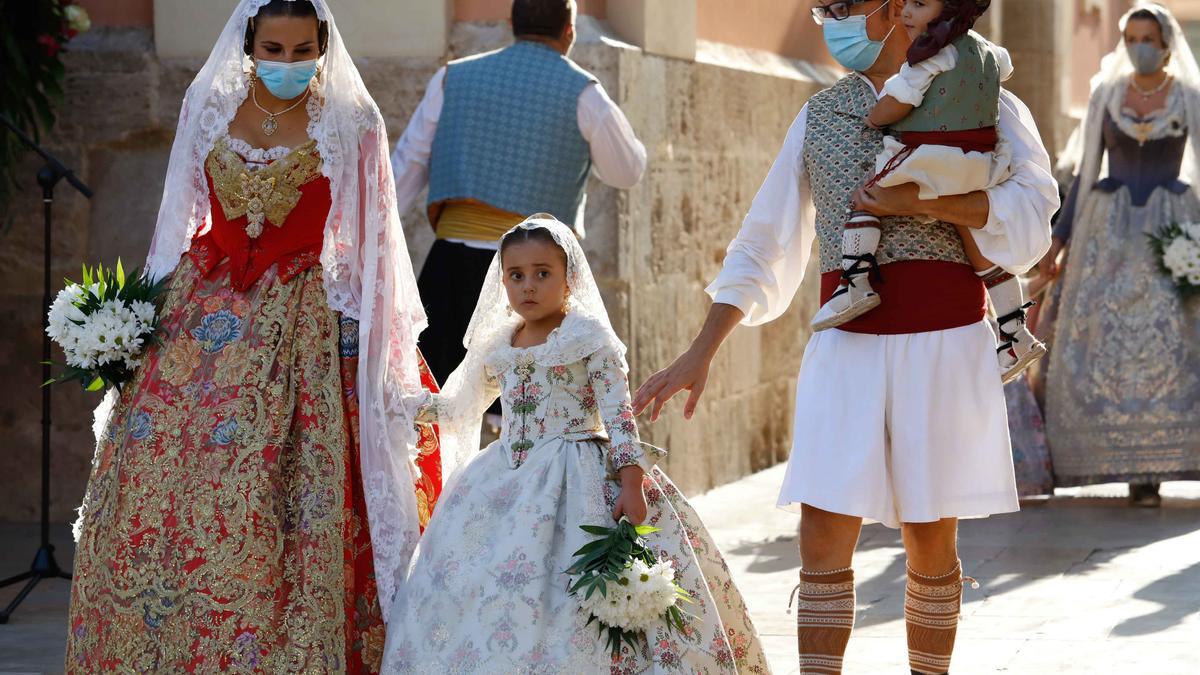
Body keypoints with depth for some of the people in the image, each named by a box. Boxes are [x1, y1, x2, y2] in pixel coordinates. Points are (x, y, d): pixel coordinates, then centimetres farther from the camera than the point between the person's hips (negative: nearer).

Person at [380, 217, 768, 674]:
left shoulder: (589, 337, -6)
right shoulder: (497, 346, 13)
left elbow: (618, 414, -11)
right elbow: (462, 403, 31)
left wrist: (631, 484, -18)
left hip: (577, 481, -6)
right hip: (508, 480, 6)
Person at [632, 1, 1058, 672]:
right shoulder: (819, 117, 16)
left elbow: (1033, 207, -10)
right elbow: (763, 245, 16)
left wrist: (923, 202, -19)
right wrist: (699, 355, 9)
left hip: (945, 340, -3)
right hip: (848, 345, 3)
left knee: (930, 542, 3)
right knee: (823, 542, -5)